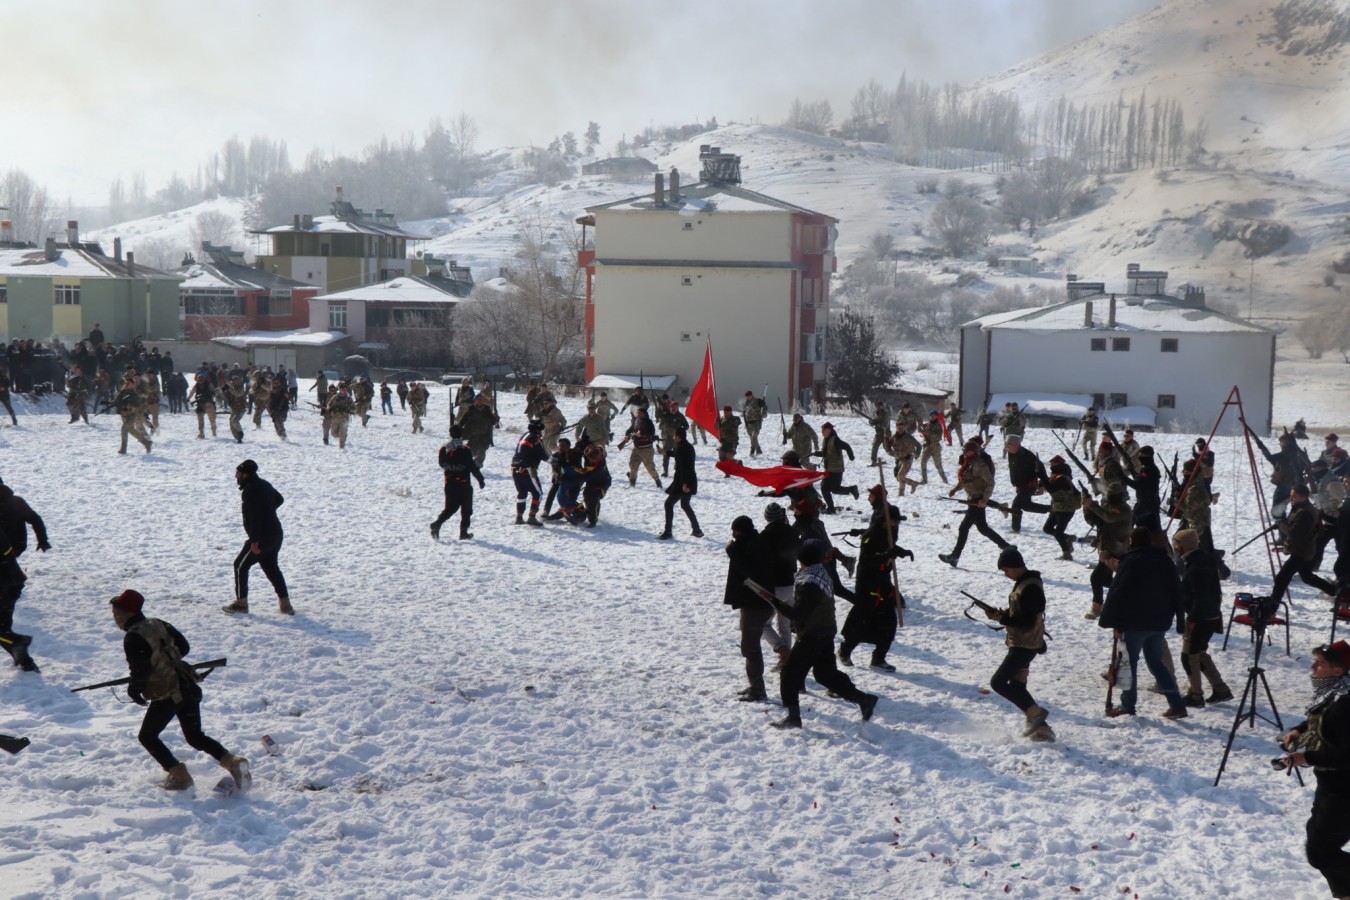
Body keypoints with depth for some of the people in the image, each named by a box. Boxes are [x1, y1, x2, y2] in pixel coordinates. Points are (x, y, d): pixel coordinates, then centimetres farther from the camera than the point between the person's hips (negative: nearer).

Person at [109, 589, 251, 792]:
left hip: (166, 695, -7)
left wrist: (134, 690, -2)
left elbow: (140, 669, -20)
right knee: (195, 736, 17)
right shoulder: (158, 624, 10)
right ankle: (233, 761, -2)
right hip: (188, 688, 8)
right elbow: (183, 646, 17)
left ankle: (179, 775, 6)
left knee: (147, 737, 14)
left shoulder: (133, 637, -13)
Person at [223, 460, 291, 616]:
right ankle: (285, 604, 15)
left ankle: (241, 602, 9)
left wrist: (255, 541, -23)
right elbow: (280, 499, 30)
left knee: (240, 565, 4)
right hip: (276, 534, 9)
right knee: (271, 567, 18)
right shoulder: (264, 485, 12)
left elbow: (255, 517, -24)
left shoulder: (250, 490, -18)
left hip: (262, 537, -9)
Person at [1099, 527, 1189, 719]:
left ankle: (1127, 705, 9)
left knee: (1130, 661, 5)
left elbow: (1118, 593, -15)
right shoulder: (1166, 560, 8)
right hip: (1160, 622, 6)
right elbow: (1177, 593, 11)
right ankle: (1177, 705, 9)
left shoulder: (1131, 561, -13)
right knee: (1155, 662, 15)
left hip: (1135, 622, -6)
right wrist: (1180, 622, 16)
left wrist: (1114, 622, -10)